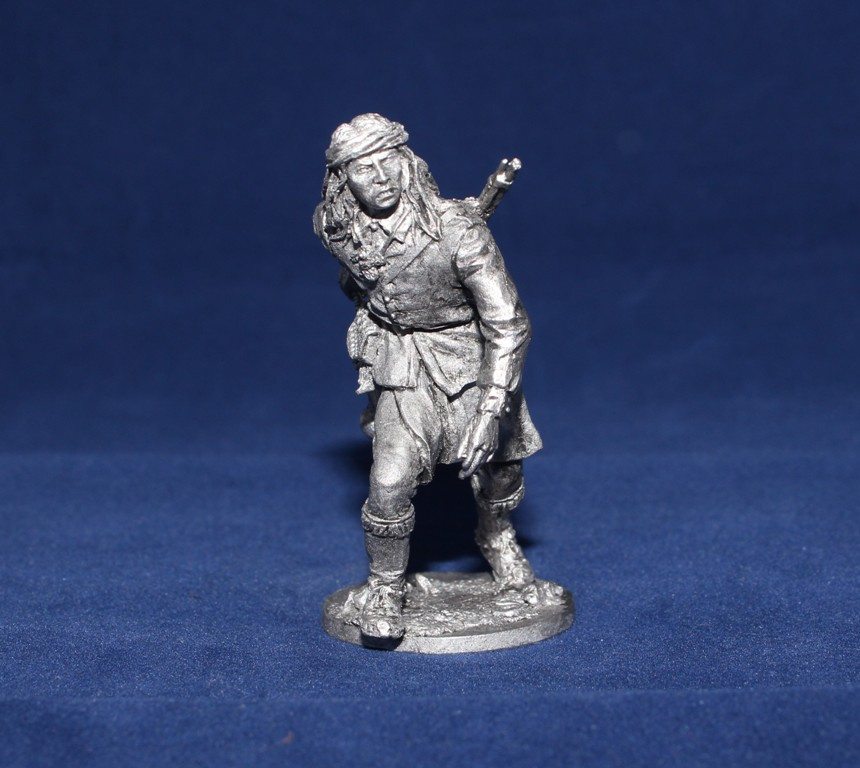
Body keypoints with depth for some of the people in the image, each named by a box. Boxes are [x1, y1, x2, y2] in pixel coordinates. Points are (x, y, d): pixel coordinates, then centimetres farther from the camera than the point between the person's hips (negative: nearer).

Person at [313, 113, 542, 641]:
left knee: (498, 464, 16)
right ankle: (385, 586, 11)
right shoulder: (336, 228, -16)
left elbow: (509, 324, -27)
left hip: (474, 359, -1)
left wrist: (490, 411, -32)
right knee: (389, 483, -14)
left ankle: (497, 537, 49)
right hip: (404, 369, 1)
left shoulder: (456, 229, -29)